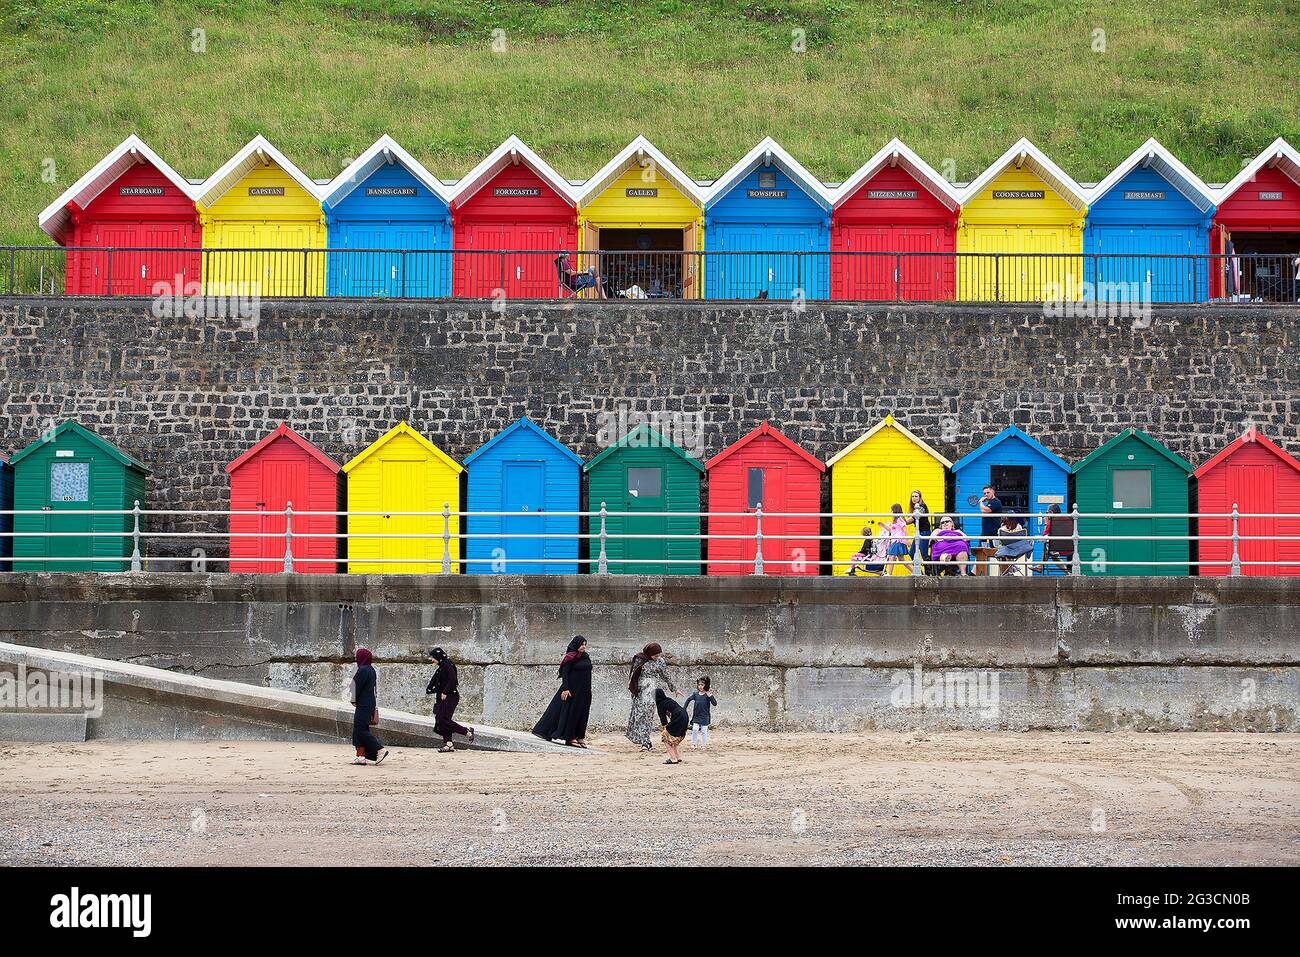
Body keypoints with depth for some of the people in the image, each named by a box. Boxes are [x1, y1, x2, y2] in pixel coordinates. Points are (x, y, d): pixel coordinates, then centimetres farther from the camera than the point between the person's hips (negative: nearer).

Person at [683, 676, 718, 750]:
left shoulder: (708, 695, -8)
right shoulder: (695, 694, 0)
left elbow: (715, 704, -14)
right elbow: (688, 700, 14)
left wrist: (711, 696, -28)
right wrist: (684, 709, 7)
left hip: (705, 717, -2)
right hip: (696, 716, 2)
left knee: (704, 731, 3)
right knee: (695, 729, -10)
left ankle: (704, 745, 15)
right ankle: (693, 744, 3)